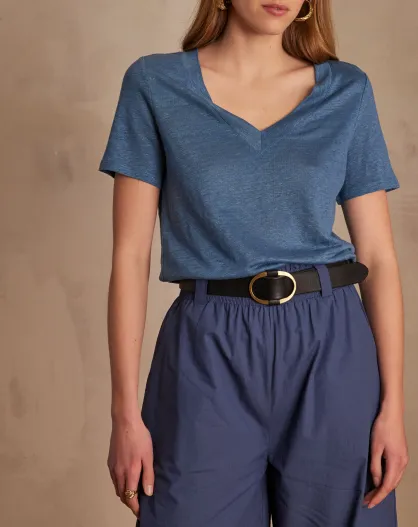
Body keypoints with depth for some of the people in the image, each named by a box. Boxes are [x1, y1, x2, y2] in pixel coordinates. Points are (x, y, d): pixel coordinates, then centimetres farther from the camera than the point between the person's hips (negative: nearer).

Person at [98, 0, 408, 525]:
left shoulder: (348, 91, 5)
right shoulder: (154, 84, 1)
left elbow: (377, 256, 4)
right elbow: (130, 253, -2)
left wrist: (393, 405, -2)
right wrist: (125, 411, -7)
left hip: (330, 351, 2)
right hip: (209, 359, -1)